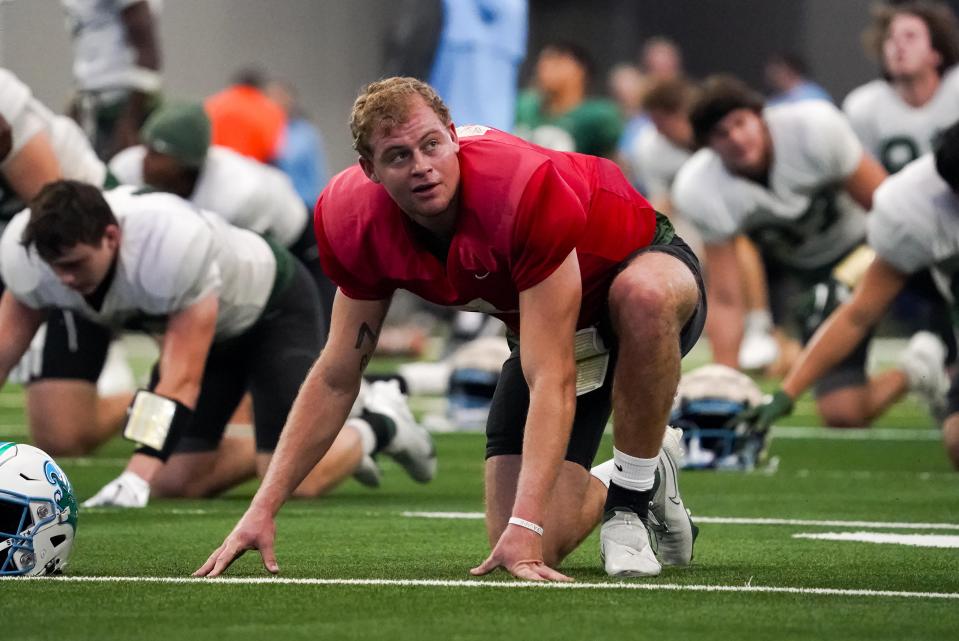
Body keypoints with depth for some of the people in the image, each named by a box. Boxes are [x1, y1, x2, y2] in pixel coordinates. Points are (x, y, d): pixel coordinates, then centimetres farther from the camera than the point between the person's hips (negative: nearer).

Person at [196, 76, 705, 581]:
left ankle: (636, 491, -19)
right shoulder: (357, 221, -22)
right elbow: (337, 375, -9)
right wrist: (262, 509, -15)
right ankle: (607, 489, 24)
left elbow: (552, 380, -42)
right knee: (541, 544, -13)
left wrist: (525, 527, -49)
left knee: (644, 295, -44)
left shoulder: (529, 188, -40)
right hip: (536, 324, 4)